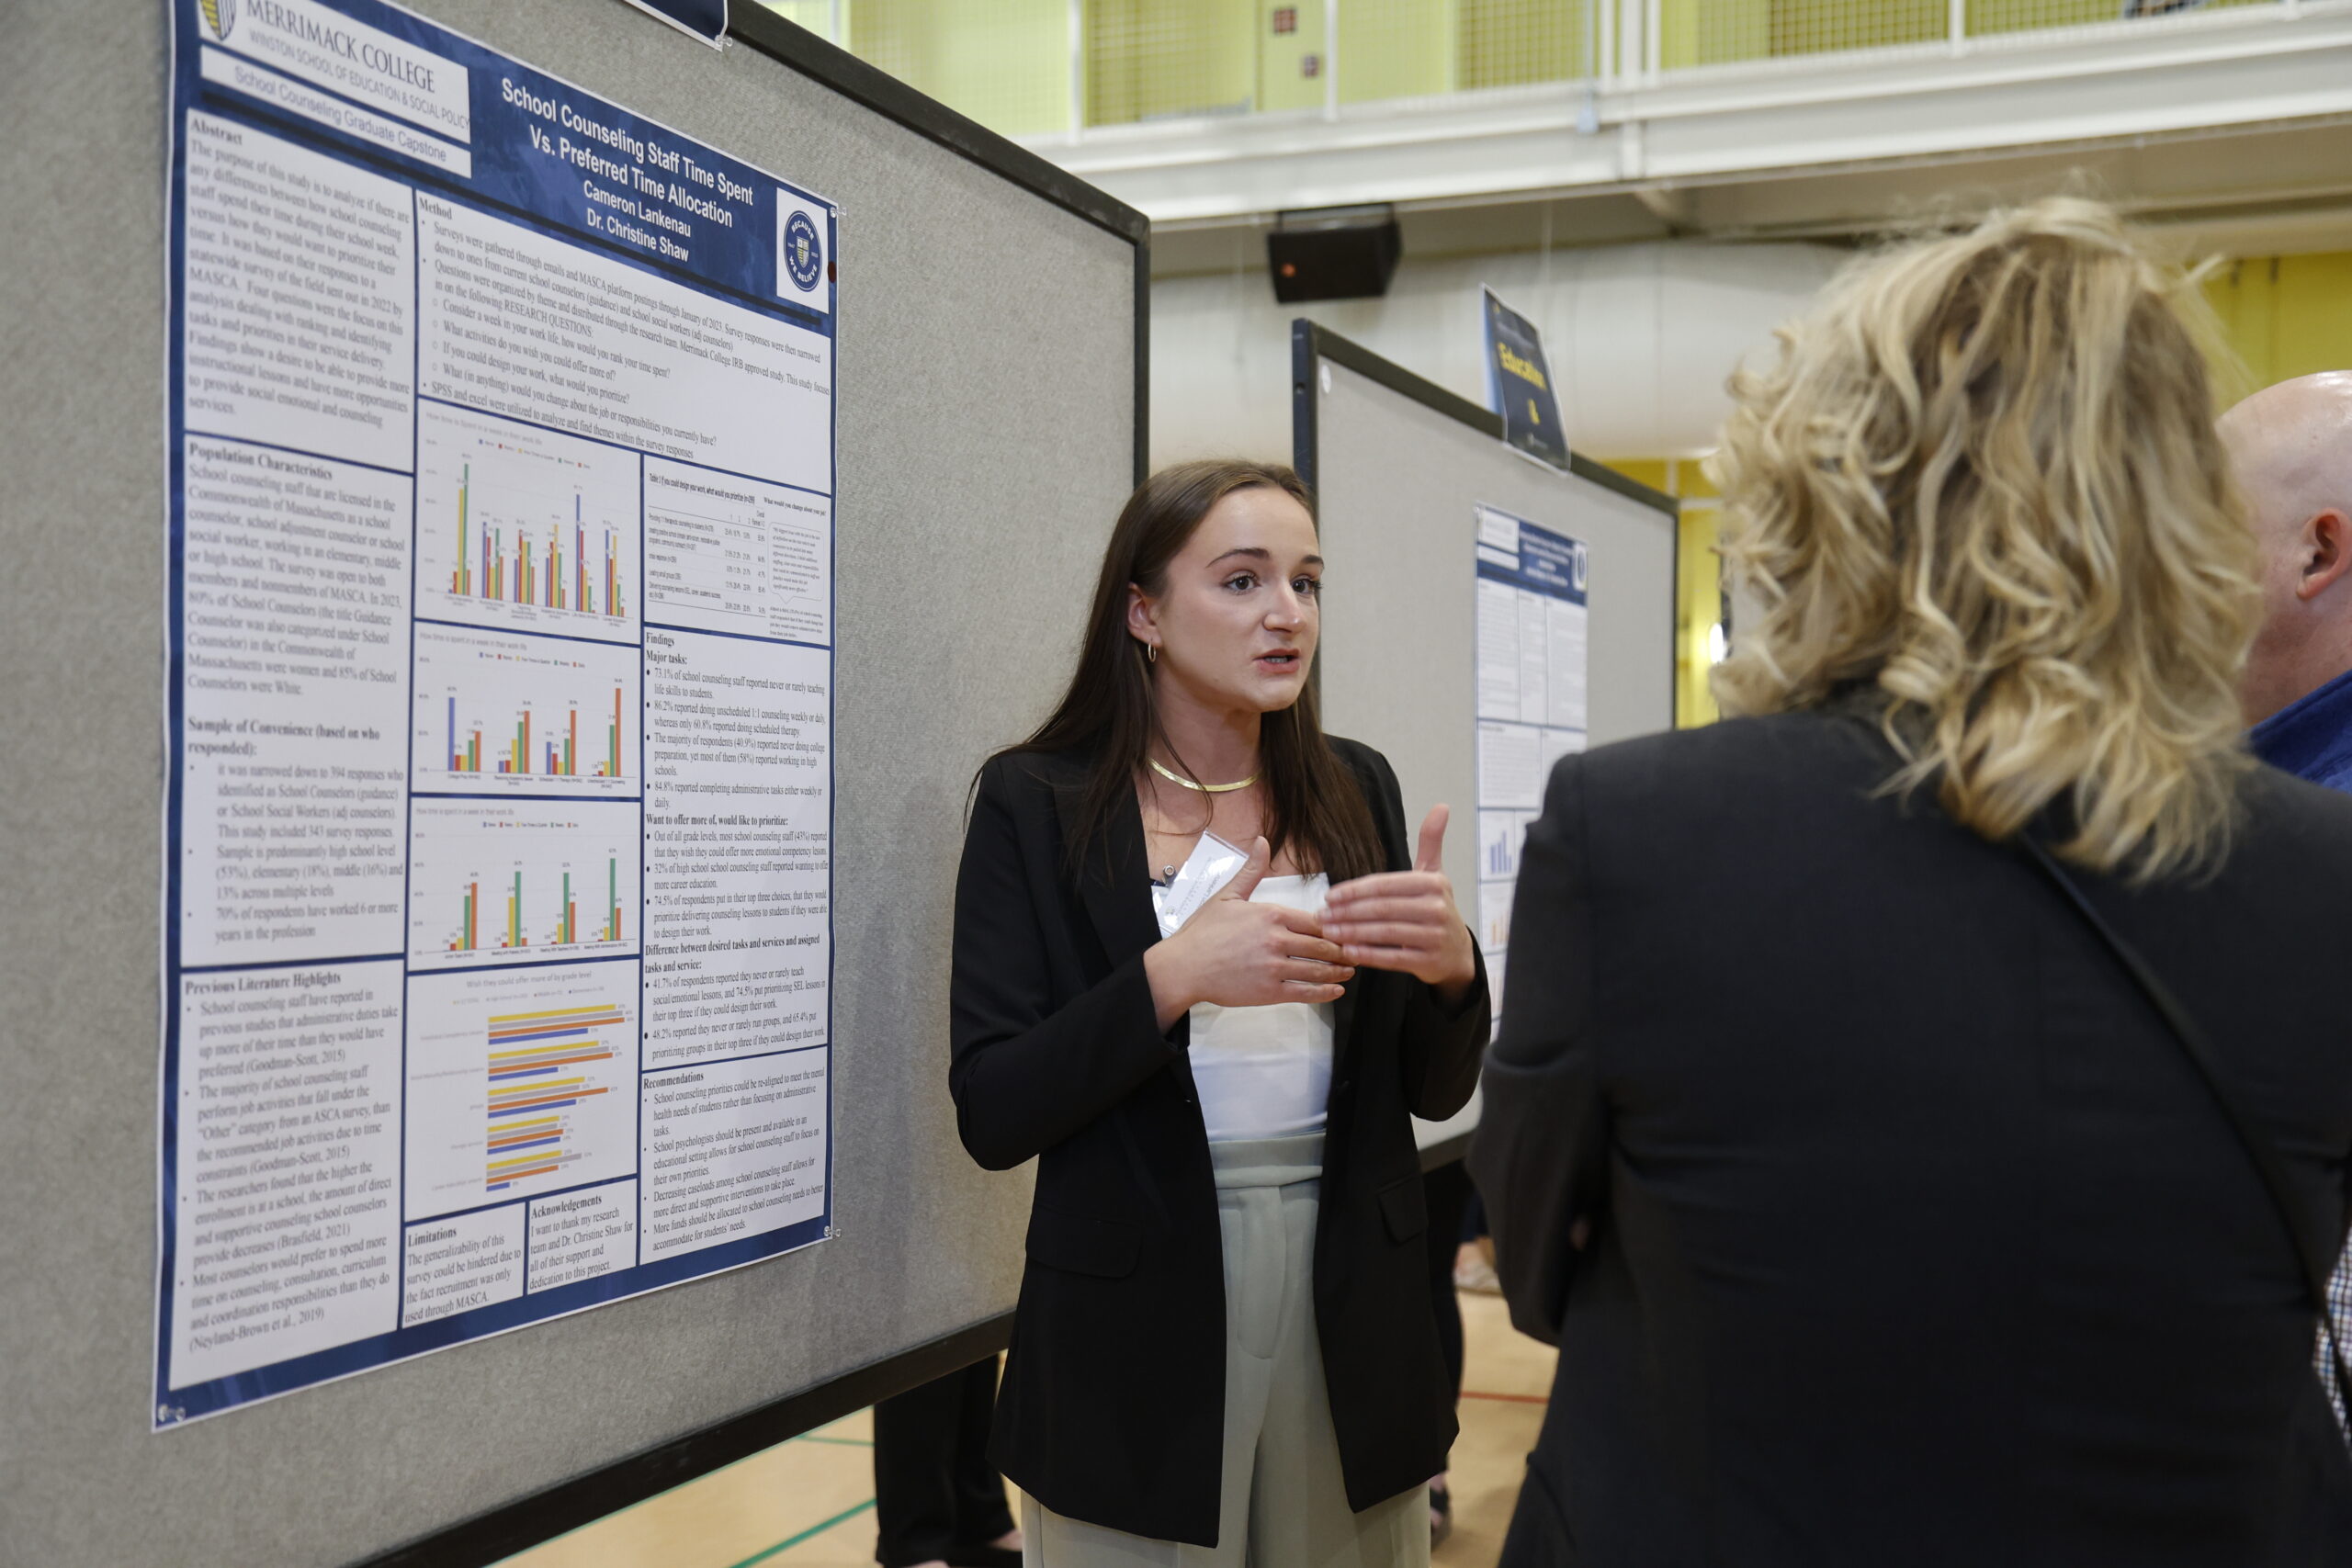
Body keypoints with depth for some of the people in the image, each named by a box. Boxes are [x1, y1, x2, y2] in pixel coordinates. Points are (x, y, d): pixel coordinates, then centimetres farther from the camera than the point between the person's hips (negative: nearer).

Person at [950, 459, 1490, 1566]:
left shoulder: (1355, 791, 4)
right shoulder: (1036, 803, -6)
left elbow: (1435, 1093, 7)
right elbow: (993, 1116, -10)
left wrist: (1451, 966, -14)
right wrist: (1174, 976, -23)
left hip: (1351, 1310, 4)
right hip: (1135, 1327, -3)